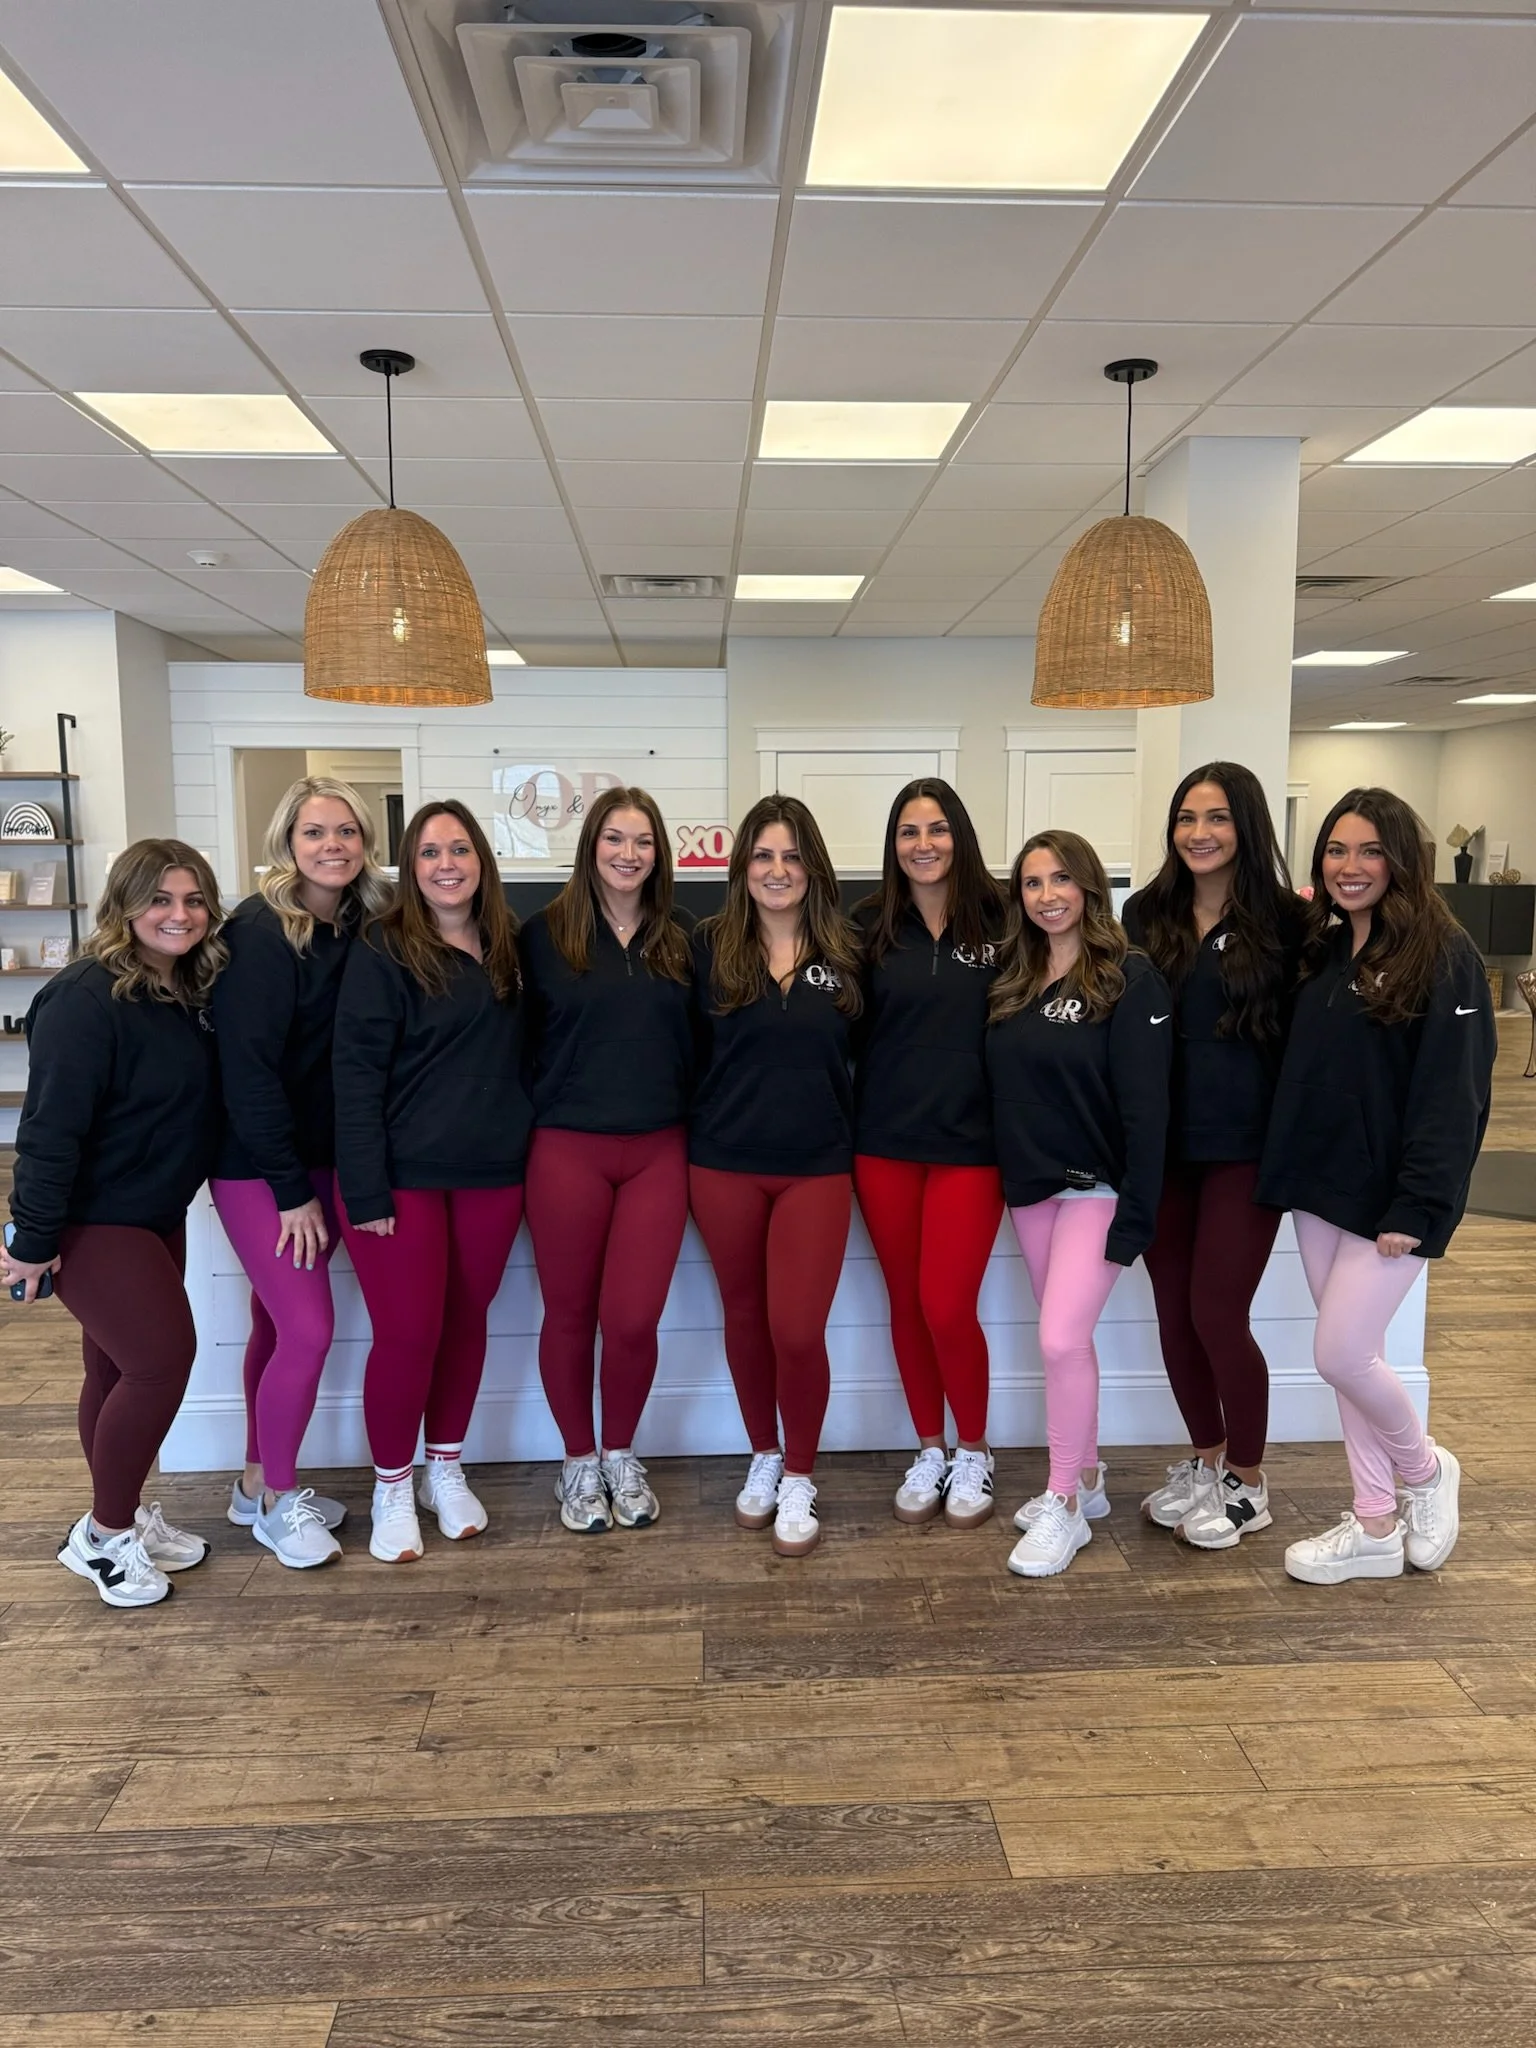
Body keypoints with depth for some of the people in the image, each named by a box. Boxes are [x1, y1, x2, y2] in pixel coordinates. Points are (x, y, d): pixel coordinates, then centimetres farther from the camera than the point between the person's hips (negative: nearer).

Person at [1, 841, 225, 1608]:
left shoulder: (190, 994, 3)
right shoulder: (85, 999, -22)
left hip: (157, 1215, 8)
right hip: (90, 1221, -8)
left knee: (120, 1368, 16)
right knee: (163, 1355, -11)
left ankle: (120, 1517, 30)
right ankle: (104, 1534, 8)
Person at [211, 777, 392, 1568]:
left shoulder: (363, 927, 4)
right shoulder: (260, 932, -16)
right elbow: (249, 1069, -19)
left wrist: (315, 1180, -1)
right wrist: (291, 1190, -17)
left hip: (321, 1156, 6)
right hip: (258, 1164, -6)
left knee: (279, 1321, 15)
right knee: (309, 1329, -6)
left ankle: (258, 1484, 30)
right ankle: (277, 1500, 16)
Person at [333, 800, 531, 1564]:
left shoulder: (508, 945, 6)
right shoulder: (383, 950, -9)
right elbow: (356, 1070, -12)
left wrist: (530, 1152, 6)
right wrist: (364, 1188, -17)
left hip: (493, 1174, 5)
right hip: (402, 1175, -4)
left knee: (466, 1322, 14)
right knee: (406, 1333, 1)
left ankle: (445, 1468, 33)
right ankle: (391, 1486, 23)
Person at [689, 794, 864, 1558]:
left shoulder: (845, 953, 1)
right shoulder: (710, 946, -2)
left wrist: (852, 1141, 4)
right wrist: (697, 1128, -1)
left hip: (816, 1167, 0)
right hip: (724, 1164, 1)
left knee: (798, 1330, -3)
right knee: (746, 1320, 13)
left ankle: (800, 1478, 20)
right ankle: (763, 1457, 36)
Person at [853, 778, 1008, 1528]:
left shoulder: (999, 918, -3)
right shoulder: (870, 924, 1)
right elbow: (847, 1031, 4)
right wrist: (847, 1126, -2)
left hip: (970, 1143, -2)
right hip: (884, 1143, 2)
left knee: (948, 1307, -3)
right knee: (906, 1304, 11)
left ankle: (974, 1452, 22)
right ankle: (929, 1451, 30)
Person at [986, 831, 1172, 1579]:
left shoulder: (1131, 978, -11)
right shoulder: (1011, 979, 7)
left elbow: (1146, 1105, -15)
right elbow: (999, 1089, 9)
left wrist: (1136, 1214, -18)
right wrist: (1012, 1174, 4)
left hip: (1097, 1188, -6)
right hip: (1028, 1187, 6)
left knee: (1061, 1339, -11)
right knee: (1067, 1339, 14)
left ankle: (1065, 1504, 7)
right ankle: (1086, 1478, 30)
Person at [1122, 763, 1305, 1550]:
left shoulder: (1285, 918, -4)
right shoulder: (1145, 912, 4)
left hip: (1246, 1145, -4)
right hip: (1161, 1144, 4)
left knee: (1217, 1313, -2)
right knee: (1174, 1312, 10)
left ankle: (1248, 1483, 21)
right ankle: (1205, 1461, 32)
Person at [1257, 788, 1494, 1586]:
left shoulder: (1445, 955, -11)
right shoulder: (1322, 951, 10)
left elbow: (1453, 1092, -16)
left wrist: (1420, 1206, -19)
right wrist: (1287, 1172, 3)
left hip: (1390, 1195, -6)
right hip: (1320, 1188, 7)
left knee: (1340, 1354, -4)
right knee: (1353, 1355, 12)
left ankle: (1426, 1470, 24)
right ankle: (1375, 1527, 24)